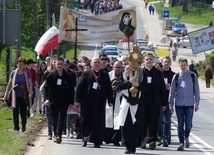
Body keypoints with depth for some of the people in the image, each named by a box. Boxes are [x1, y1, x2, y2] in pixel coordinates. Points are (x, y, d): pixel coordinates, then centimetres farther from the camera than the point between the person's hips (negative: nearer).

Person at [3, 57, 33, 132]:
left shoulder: (27, 73, -1)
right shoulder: (13, 73, 4)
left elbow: (30, 84, 0)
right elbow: (9, 84, 9)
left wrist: (30, 93, -13)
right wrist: (6, 93, 7)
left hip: (24, 96, -2)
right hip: (15, 95, 2)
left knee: (23, 111, 1)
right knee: (15, 112, 1)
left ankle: (23, 126, 15)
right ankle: (16, 126, 8)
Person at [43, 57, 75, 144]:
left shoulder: (68, 76, -2)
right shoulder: (51, 75, -1)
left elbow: (71, 90, 3)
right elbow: (46, 88, 0)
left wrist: (71, 103, -1)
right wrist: (46, 98, -14)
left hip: (64, 102, -2)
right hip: (53, 102, 2)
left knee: (61, 118, -11)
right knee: (55, 119, 9)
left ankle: (58, 135, -17)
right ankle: (56, 135, 21)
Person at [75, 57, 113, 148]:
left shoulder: (105, 75, 10)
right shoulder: (86, 74, 4)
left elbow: (109, 88, 10)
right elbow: (79, 87, 2)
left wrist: (110, 101, 5)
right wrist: (78, 100, -4)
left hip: (100, 103, 1)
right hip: (87, 102, -1)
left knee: (98, 122, -1)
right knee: (86, 120, 1)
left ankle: (96, 141, 2)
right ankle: (85, 139, 13)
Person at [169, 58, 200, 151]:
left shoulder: (193, 76, 3)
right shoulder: (176, 77, 4)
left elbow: (196, 91, 7)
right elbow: (172, 91, 6)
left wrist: (197, 104, 4)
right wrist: (171, 105, 4)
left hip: (189, 104, -1)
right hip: (179, 104, 1)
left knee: (188, 124, -5)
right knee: (180, 124, 0)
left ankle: (186, 137, 23)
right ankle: (181, 142, 6)